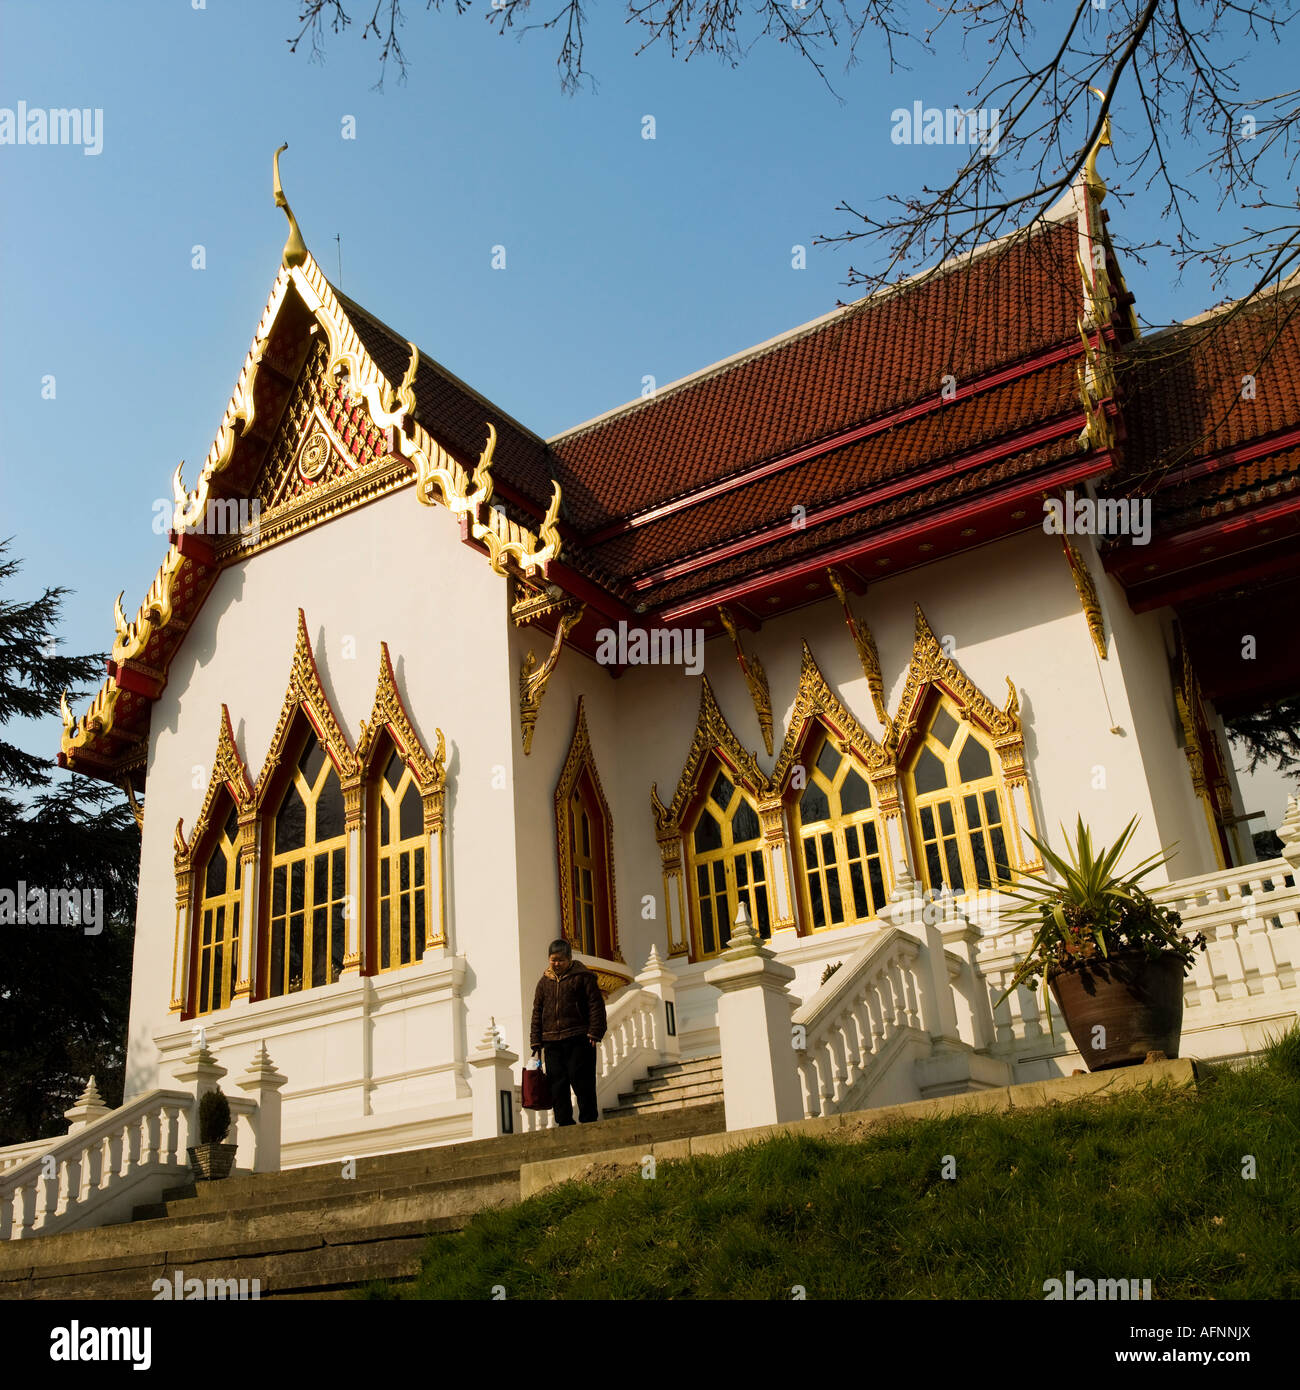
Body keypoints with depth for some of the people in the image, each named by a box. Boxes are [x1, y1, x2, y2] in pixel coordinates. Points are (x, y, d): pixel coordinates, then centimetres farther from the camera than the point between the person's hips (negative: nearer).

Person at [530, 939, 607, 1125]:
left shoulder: (583, 977, 3)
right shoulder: (544, 982, 17)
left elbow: (596, 1006, -1)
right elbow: (537, 1012, 19)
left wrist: (595, 1033, -10)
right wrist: (536, 1040, 11)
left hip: (579, 1039, -4)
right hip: (552, 1041, 5)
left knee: (581, 1081, -6)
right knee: (557, 1083, 2)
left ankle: (589, 1121, 1)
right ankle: (564, 1123, 8)